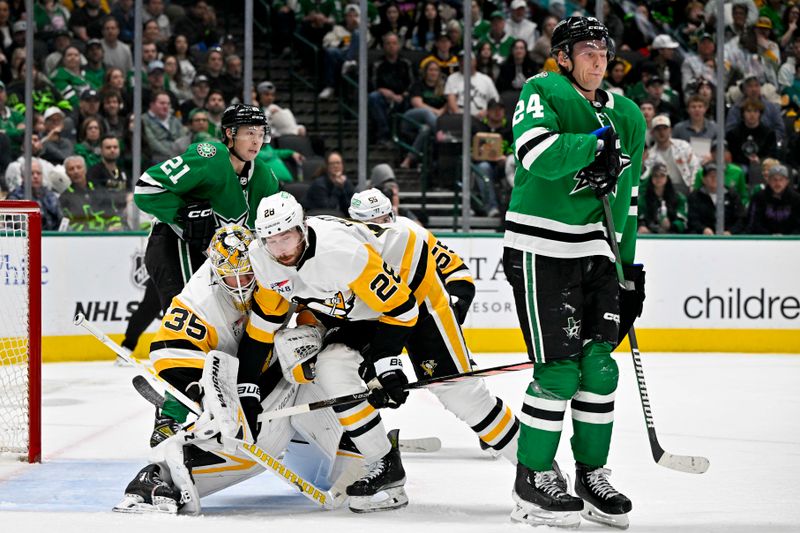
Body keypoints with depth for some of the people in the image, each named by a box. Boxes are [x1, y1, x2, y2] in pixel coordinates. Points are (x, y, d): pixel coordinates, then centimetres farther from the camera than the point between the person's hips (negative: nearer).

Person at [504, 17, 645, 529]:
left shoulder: (626, 116, 13)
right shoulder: (542, 93, -7)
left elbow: (625, 198, 18)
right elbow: (538, 155, -27)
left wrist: (630, 266, 15)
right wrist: (597, 142, -22)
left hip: (593, 249, 6)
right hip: (539, 250, -6)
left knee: (599, 364, 4)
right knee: (559, 368, -9)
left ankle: (592, 474, 16)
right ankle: (533, 477, 3)